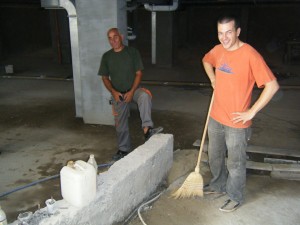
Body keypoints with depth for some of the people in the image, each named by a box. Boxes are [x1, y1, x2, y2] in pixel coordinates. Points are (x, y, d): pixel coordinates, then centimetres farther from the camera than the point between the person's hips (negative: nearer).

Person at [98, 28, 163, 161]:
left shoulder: (132, 52, -5)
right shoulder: (106, 56, 2)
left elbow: (139, 73, -7)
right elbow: (105, 77, 5)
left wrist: (132, 91, -17)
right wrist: (113, 92, -11)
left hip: (133, 90, -2)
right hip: (117, 94, 3)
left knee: (144, 96, -38)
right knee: (120, 124, 8)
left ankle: (147, 129, -46)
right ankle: (123, 149, 27)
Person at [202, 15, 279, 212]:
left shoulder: (250, 55, -20)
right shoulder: (218, 50, 1)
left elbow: (272, 85, -21)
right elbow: (206, 60, 25)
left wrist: (251, 112, -19)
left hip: (236, 122, -6)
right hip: (216, 117, 7)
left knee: (235, 163, 10)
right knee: (215, 157, 23)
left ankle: (236, 197, 32)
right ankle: (219, 185, 47)